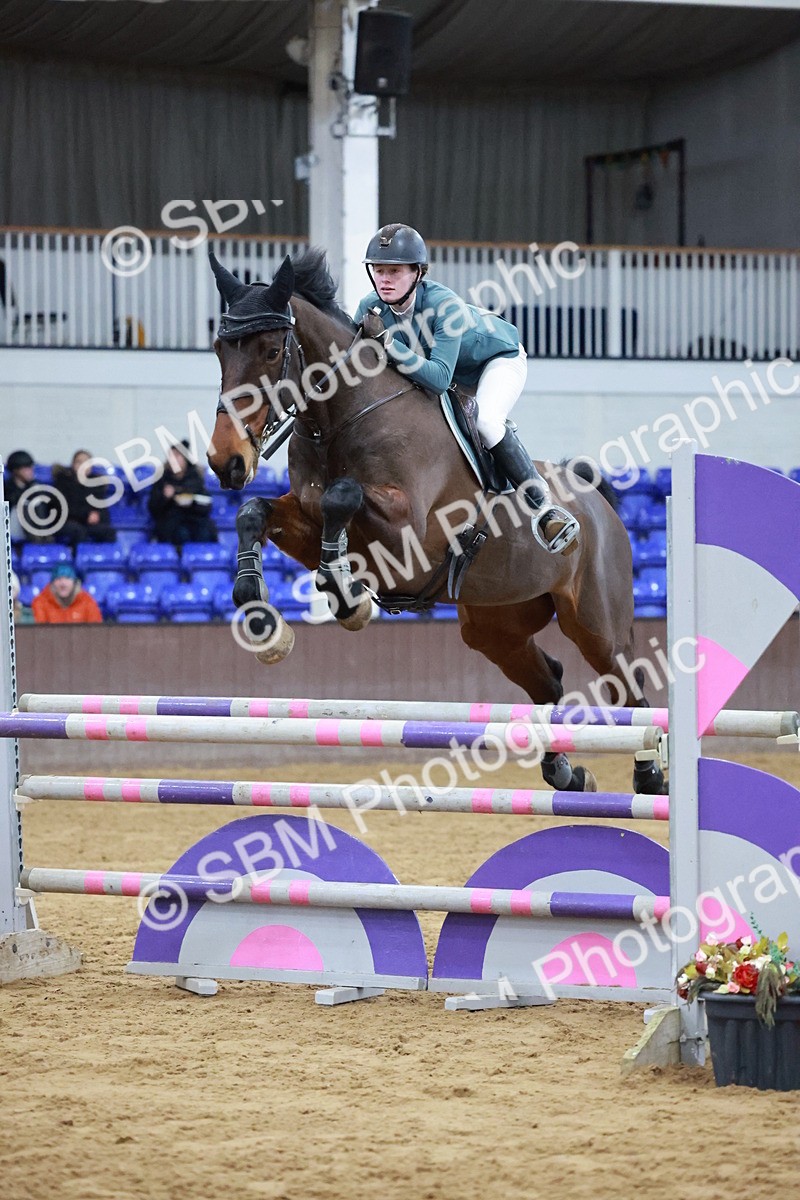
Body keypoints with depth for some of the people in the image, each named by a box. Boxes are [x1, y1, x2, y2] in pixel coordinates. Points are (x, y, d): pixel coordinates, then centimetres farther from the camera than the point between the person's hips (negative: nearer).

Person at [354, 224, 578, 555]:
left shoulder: (445, 306, -40)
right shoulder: (371, 309, -23)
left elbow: (439, 378, -49)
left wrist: (385, 340, -54)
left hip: (500, 357, -8)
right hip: (456, 373, 8)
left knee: (485, 419, -32)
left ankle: (541, 506, -25)